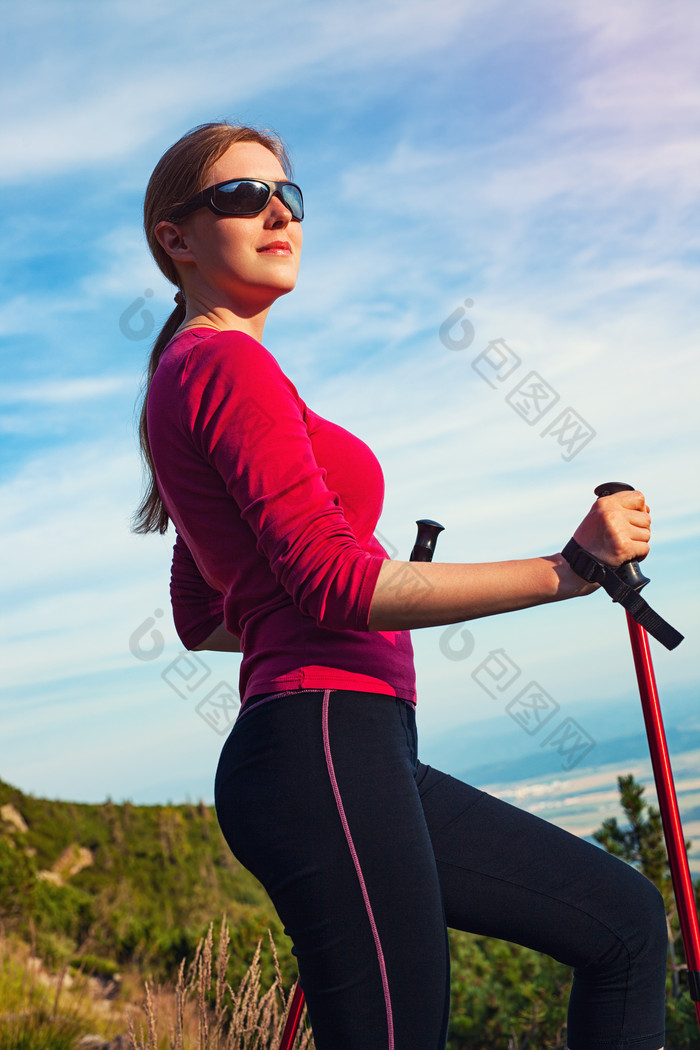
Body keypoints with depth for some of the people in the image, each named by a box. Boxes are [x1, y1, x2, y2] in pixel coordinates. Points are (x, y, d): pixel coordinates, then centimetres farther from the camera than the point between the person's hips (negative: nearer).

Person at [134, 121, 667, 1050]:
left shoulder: (187, 380, 22)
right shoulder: (229, 363, -8)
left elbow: (203, 618, 25)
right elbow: (333, 581, -18)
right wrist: (566, 570, -16)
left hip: (361, 762, 10)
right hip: (322, 753, -10)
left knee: (623, 918, 14)